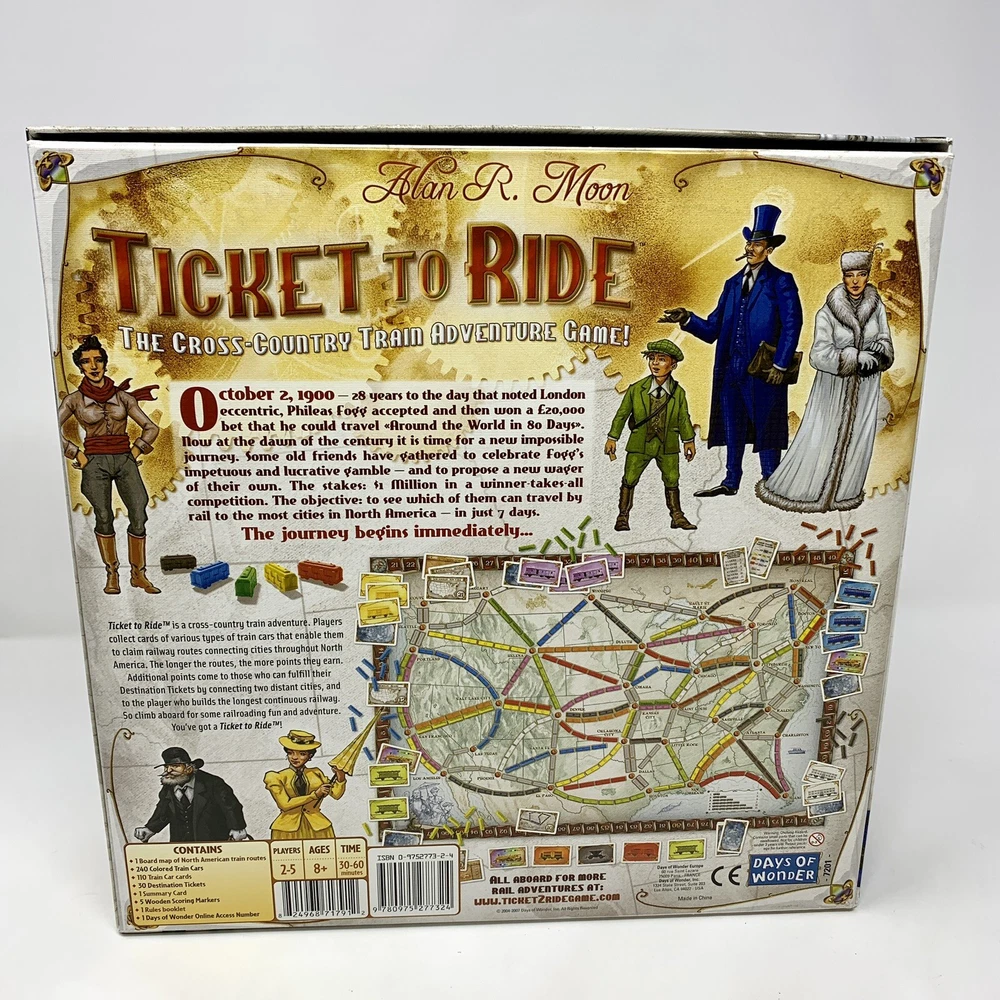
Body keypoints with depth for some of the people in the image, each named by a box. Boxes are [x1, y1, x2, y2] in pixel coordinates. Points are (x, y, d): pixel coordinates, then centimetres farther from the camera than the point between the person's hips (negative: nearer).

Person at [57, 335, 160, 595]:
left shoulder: (123, 396, 8)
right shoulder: (74, 399, 4)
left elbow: (151, 427, 13)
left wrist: (135, 452, 2)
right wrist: (78, 455, -5)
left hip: (125, 460, 2)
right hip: (95, 463, -1)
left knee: (139, 517, -9)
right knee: (104, 517, -13)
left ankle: (139, 574, 1)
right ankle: (112, 574, 0)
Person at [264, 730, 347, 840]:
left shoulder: (316, 773, 9)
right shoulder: (277, 777, 1)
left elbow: (336, 794, 2)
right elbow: (284, 804, -10)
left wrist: (340, 778, -18)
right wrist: (315, 794, -13)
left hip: (317, 827, 2)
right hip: (288, 829, -2)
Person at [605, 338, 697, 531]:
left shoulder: (678, 393, -2)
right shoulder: (636, 389, -6)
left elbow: (684, 419, 8)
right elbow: (622, 414, 0)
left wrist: (689, 441, 10)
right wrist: (612, 438, -1)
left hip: (668, 445, 1)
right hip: (640, 443, -1)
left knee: (672, 480, 8)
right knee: (629, 480, 1)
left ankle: (677, 516, 22)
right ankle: (623, 517, 14)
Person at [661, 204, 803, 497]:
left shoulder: (781, 282, -1)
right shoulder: (733, 284, 16)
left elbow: (792, 325, -8)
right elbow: (712, 330, 12)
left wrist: (780, 365, -14)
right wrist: (687, 319, -4)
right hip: (731, 370, 6)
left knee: (765, 426, 0)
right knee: (732, 427, 11)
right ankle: (731, 482, 22)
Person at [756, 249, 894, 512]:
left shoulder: (876, 307, -2)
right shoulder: (827, 313, -13)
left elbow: (886, 349, 1)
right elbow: (820, 356, -19)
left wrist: (882, 348, -22)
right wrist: (861, 357, -21)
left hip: (866, 386, 4)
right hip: (834, 384, -3)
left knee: (857, 438, 10)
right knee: (819, 438, 3)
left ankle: (843, 490, 27)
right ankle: (794, 487, 19)